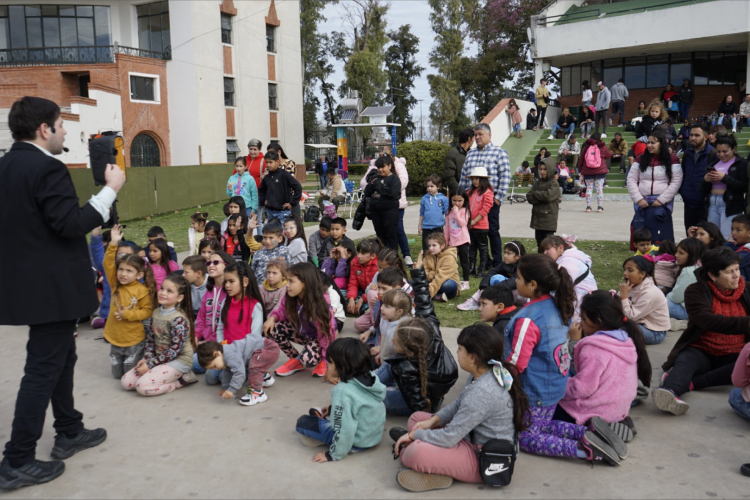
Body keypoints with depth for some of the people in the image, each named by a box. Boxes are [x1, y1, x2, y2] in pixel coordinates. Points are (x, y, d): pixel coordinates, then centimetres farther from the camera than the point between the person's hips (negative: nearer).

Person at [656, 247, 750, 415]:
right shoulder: (696, 292, -5)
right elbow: (708, 320, -21)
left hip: (733, 355, 3)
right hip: (700, 351, -2)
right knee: (684, 362, -35)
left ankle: (691, 383, -37)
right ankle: (670, 392, -65)